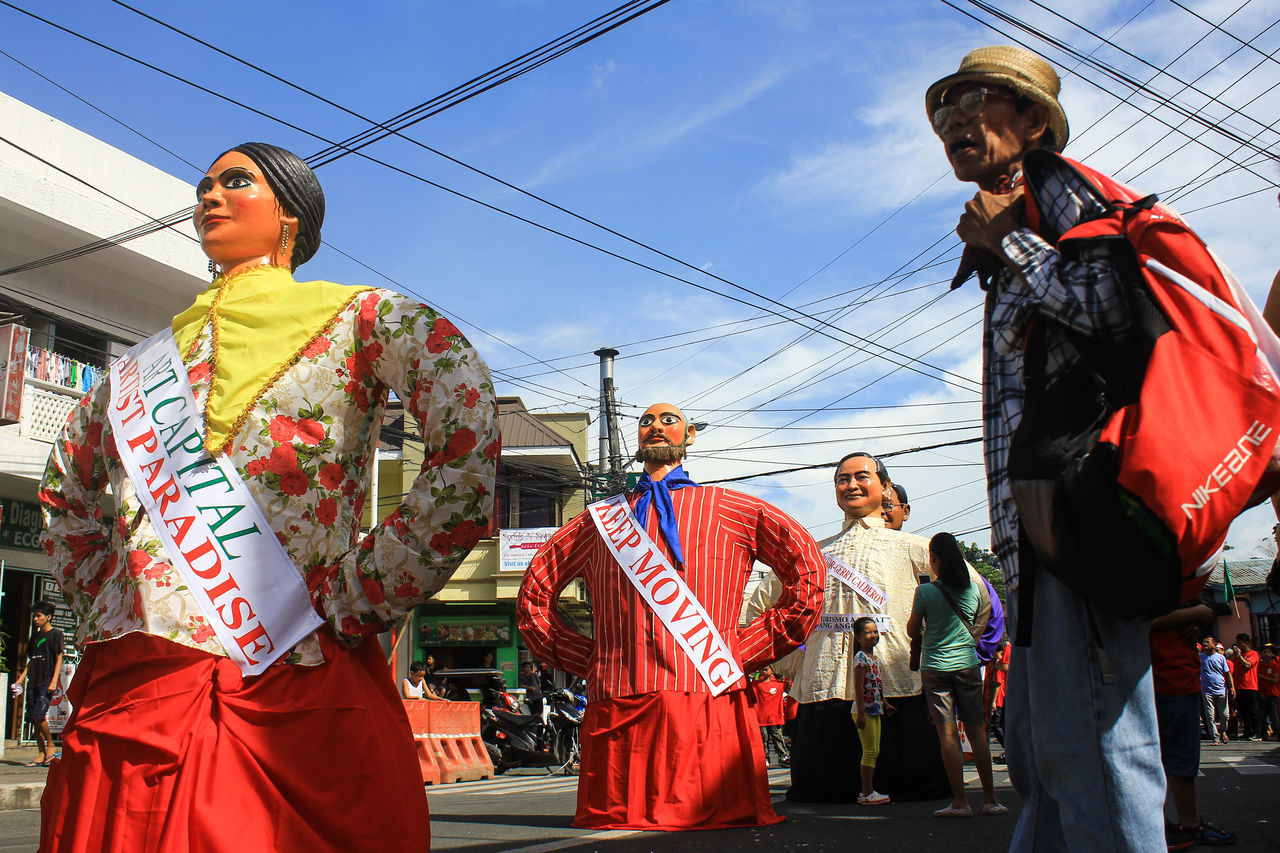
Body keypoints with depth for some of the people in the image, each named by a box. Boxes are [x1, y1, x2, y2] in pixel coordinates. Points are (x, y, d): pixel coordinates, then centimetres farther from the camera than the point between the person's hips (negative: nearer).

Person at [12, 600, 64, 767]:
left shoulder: (55, 634, -1)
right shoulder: (35, 636, 19)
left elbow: (59, 658, -6)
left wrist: (54, 681, -14)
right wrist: (21, 678, 11)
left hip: (47, 683, -7)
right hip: (33, 682, 7)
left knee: (38, 715, -17)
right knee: (34, 719, 2)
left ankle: (50, 746, 0)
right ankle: (42, 755, 6)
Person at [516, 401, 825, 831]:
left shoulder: (729, 509, 12)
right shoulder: (600, 520, 19)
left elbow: (807, 570, 5)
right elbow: (535, 593, 25)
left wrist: (745, 650, 0)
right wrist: (586, 657, 11)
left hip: (708, 703, -2)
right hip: (616, 710, 2)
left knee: (716, 816, -2)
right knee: (615, 819, 4)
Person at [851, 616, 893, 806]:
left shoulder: (873, 657, 14)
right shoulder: (861, 658, -13)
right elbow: (858, 687, -18)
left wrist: (884, 703, 25)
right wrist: (861, 713, -21)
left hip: (875, 710, 9)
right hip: (865, 710, -9)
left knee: (874, 751, 11)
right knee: (870, 751, -7)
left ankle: (867, 791, 16)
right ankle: (867, 793, -3)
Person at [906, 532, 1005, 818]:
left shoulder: (925, 591, -9)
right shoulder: (973, 589, 2)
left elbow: (912, 631, 0)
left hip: (935, 667, -3)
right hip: (968, 665, 3)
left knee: (948, 734, -1)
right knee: (976, 731, 9)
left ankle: (960, 802, -2)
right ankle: (990, 799, 11)